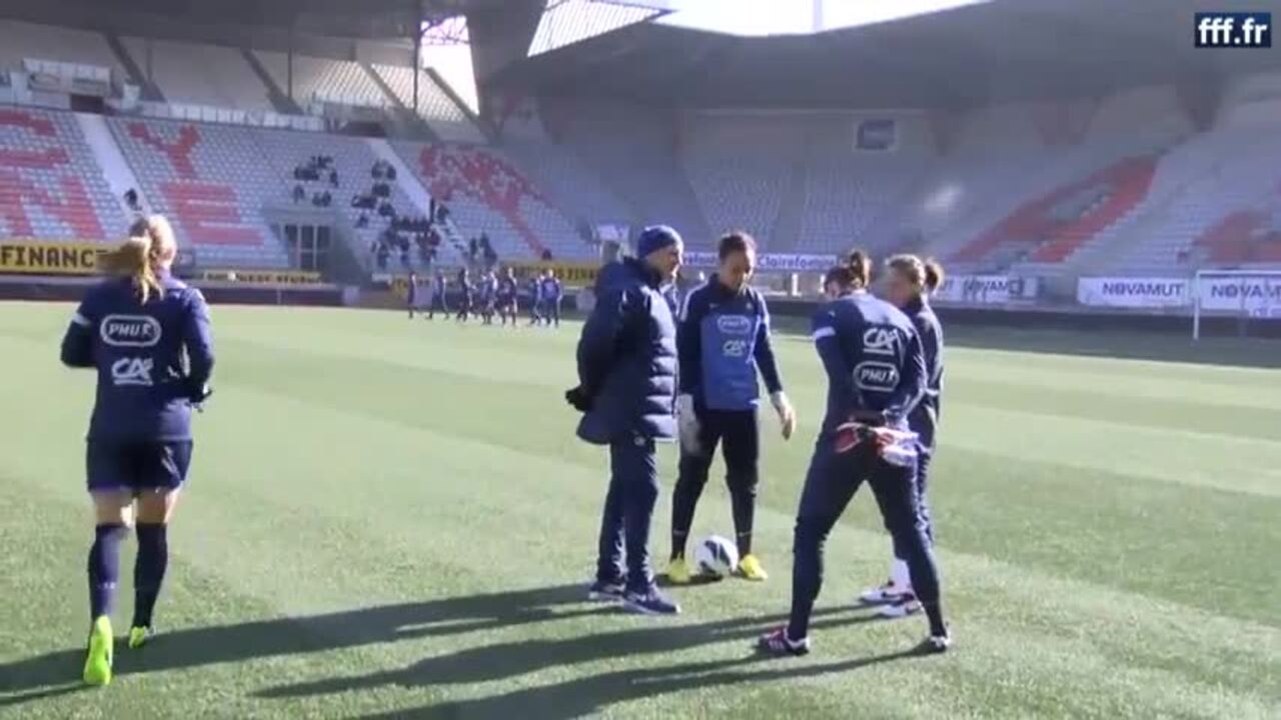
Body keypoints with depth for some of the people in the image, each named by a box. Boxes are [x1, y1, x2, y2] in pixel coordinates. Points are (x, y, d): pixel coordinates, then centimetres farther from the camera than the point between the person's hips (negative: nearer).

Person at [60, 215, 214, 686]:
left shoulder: (101, 295, 6)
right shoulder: (183, 297, -3)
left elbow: (72, 354, 7)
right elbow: (203, 355, -14)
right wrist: (195, 390, 5)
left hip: (110, 430, 2)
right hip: (165, 429, -1)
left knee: (109, 529, 1)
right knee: (153, 529, 13)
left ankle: (101, 620, -22)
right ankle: (142, 625, 23)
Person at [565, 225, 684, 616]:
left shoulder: (648, 292, 17)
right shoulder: (627, 290, -15)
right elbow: (595, 342, -23)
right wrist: (593, 391, -10)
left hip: (641, 410, 10)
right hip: (631, 412, -10)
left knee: (624, 489, 13)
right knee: (642, 489, -8)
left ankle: (609, 576, 21)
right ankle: (638, 585, -1)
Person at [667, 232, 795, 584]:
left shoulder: (756, 303, 6)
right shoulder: (698, 300, -7)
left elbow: (764, 351, 13)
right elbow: (685, 353, -8)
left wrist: (778, 396, 8)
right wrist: (685, 403, -14)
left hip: (744, 406, 4)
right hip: (705, 406, -4)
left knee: (745, 481, 10)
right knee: (691, 480, 3)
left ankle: (745, 554, 23)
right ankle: (677, 556, 12)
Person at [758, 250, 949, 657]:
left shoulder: (831, 313, 1)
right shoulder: (900, 319, 16)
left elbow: (838, 372, -16)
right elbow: (918, 379, 3)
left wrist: (857, 417, -17)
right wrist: (890, 416, -8)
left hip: (847, 435, -5)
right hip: (893, 438, 5)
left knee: (810, 531, 6)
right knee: (910, 531, 17)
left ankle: (796, 635, 7)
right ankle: (938, 631, 21)